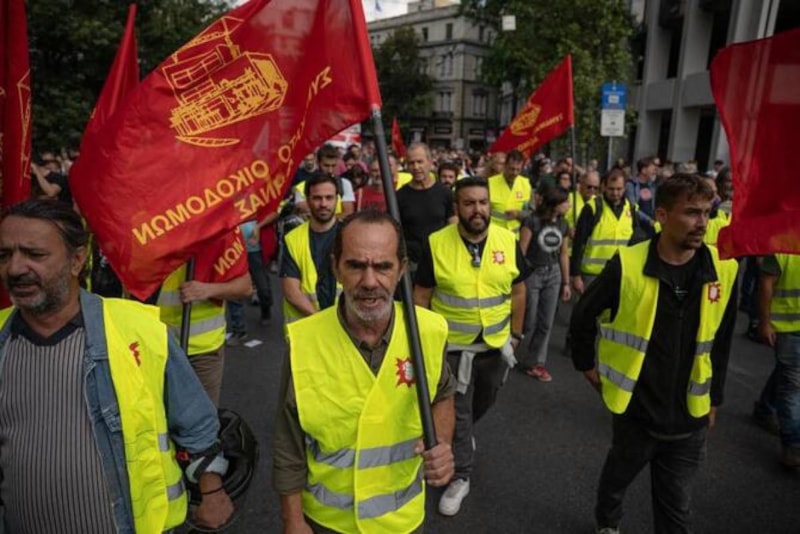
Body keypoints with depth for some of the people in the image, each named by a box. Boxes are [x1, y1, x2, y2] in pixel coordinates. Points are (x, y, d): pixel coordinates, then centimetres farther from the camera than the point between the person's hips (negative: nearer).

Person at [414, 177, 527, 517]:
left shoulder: (508, 241, -8)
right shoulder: (436, 243, -15)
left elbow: (518, 290, 3)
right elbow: (421, 295, -7)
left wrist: (515, 334, 6)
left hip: (496, 344, 3)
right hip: (452, 345, -3)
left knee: (483, 402, 25)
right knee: (457, 410, 9)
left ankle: (462, 434, 57)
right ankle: (460, 476, 27)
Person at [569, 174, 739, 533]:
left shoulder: (723, 270, -7)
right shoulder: (627, 265, -18)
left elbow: (721, 341, 6)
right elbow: (583, 316, -3)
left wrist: (713, 398, 11)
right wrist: (587, 365, 3)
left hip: (689, 416, 2)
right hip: (636, 410, -1)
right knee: (617, 478, 24)